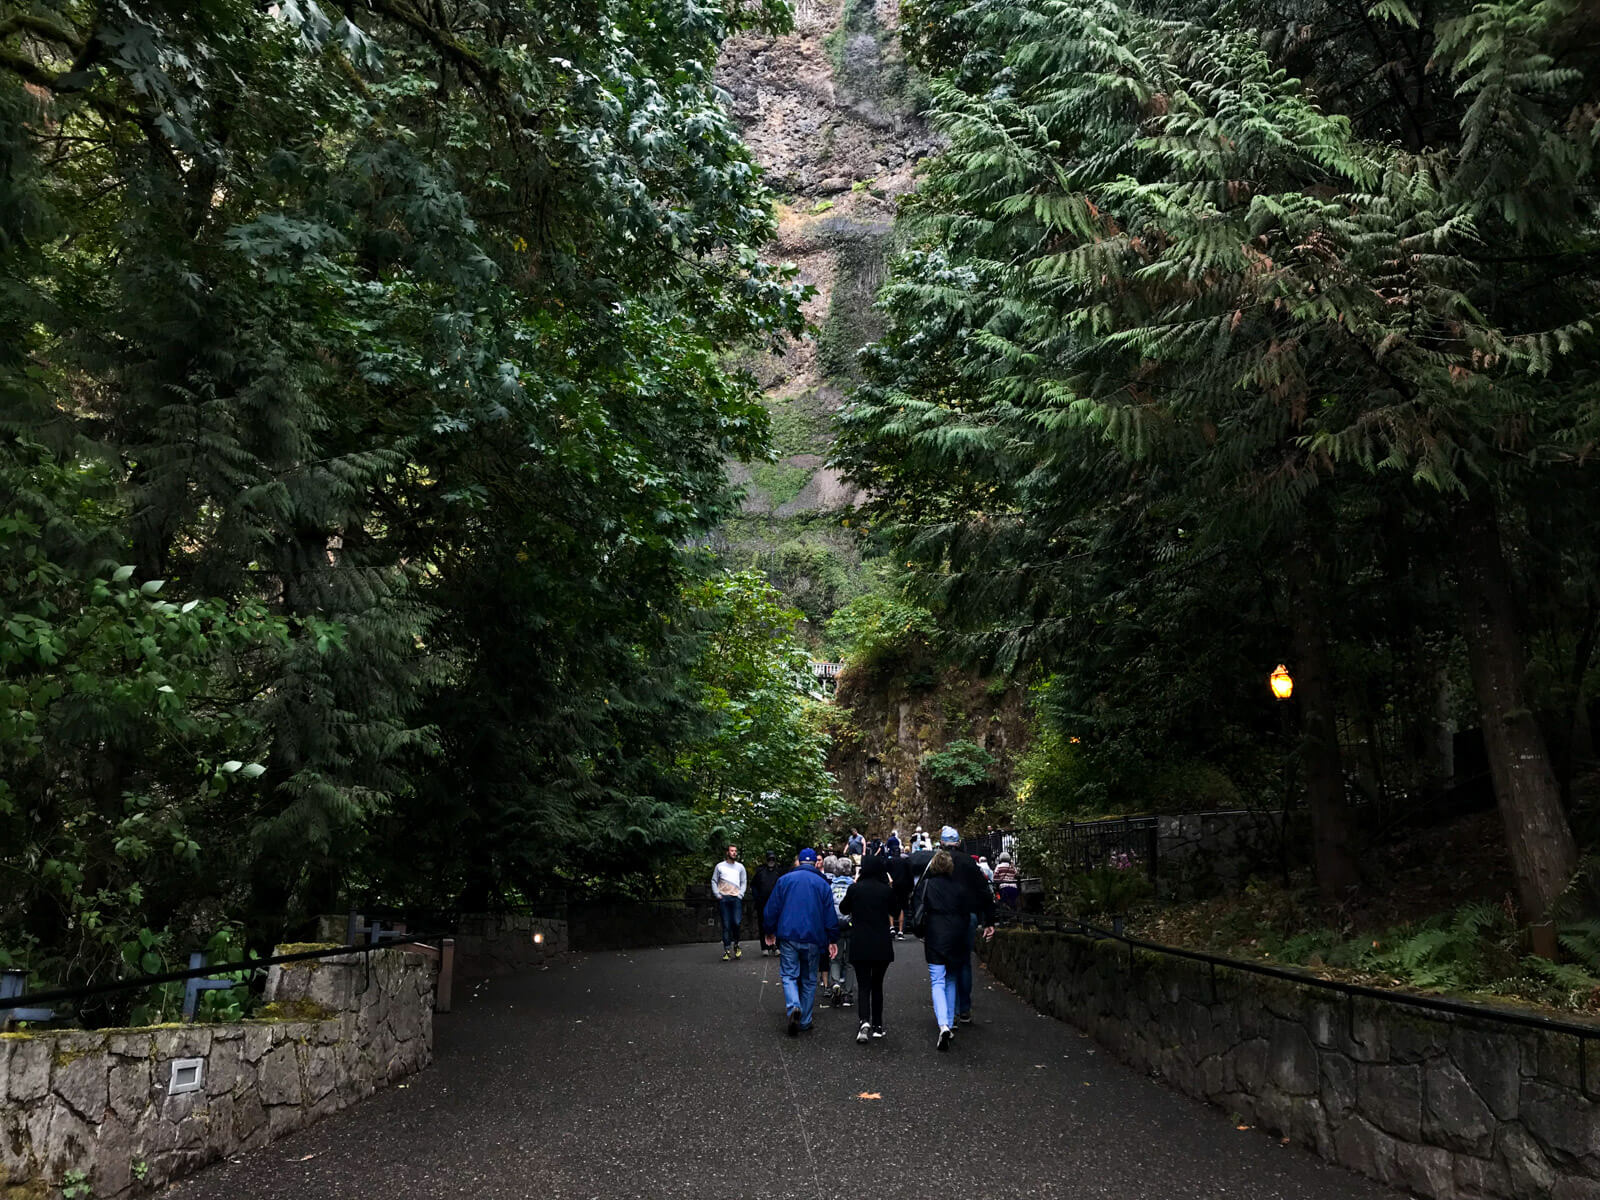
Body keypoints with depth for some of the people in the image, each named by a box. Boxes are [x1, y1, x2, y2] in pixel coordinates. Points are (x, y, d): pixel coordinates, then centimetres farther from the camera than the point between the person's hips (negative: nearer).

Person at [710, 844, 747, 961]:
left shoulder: (740, 867, 16)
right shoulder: (720, 866, 12)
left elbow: (744, 882, 15)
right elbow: (714, 881, 11)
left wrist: (740, 894, 1)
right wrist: (717, 894, 0)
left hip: (736, 898, 0)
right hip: (723, 898, 0)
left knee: (736, 923, -13)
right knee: (726, 925, -3)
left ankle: (736, 945, 9)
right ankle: (727, 950, 1)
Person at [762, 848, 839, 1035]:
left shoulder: (784, 880, 3)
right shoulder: (822, 884, 4)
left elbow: (772, 909, 3)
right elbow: (830, 915, 3)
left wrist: (771, 931, 16)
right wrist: (832, 939, 10)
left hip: (788, 936, -1)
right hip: (813, 939, 1)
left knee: (789, 975, 5)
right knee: (809, 979, 12)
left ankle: (793, 1007, -22)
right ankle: (805, 1021, 13)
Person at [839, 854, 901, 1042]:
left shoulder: (855, 889, -6)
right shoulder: (887, 890, -6)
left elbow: (843, 909, 9)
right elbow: (895, 912, 9)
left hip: (860, 945, -1)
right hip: (882, 945, 1)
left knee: (863, 985, 2)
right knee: (877, 984, 15)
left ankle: (865, 1021, -19)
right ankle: (877, 1025, 17)